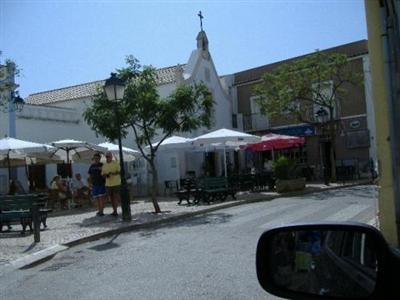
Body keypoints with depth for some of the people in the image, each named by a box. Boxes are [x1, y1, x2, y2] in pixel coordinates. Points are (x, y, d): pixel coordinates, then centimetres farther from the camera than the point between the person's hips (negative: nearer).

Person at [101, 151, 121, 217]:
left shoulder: (116, 163, -4)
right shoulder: (104, 165, 11)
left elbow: (119, 171, -10)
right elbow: (103, 174, 12)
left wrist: (113, 173, -27)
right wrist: (106, 175, -10)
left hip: (116, 183, -5)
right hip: (108, 184, 5)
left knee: (115, 197, -7)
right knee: (111, 198, 8)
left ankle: (115, 211, -5)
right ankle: (114, 211, 17)